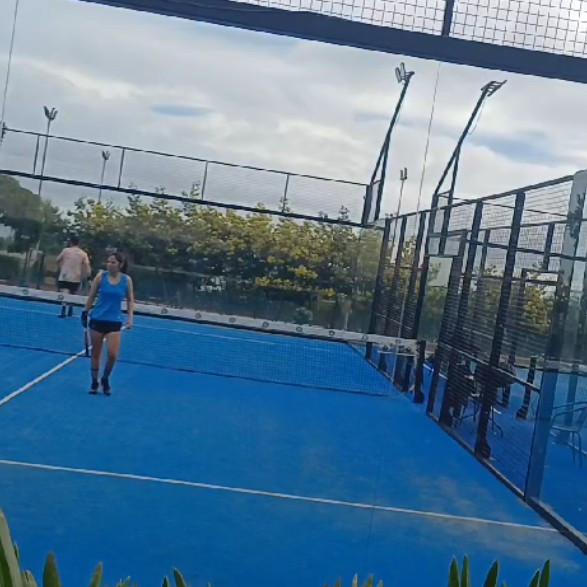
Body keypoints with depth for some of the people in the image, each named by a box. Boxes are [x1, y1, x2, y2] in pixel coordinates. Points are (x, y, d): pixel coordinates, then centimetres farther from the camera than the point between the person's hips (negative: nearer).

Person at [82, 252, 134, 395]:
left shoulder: (127, 280, -3)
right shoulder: (101, 276, -5)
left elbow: (130, 300, 5)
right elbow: (91, 297, 3)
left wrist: (130, 318, -4)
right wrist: (85, 313, 3)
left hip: (115, 321, 0)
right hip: (97, 319, 0)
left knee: (112, 354, -8)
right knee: (96, 353, 8)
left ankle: (105, 379, 18)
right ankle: (94, 381, 25)